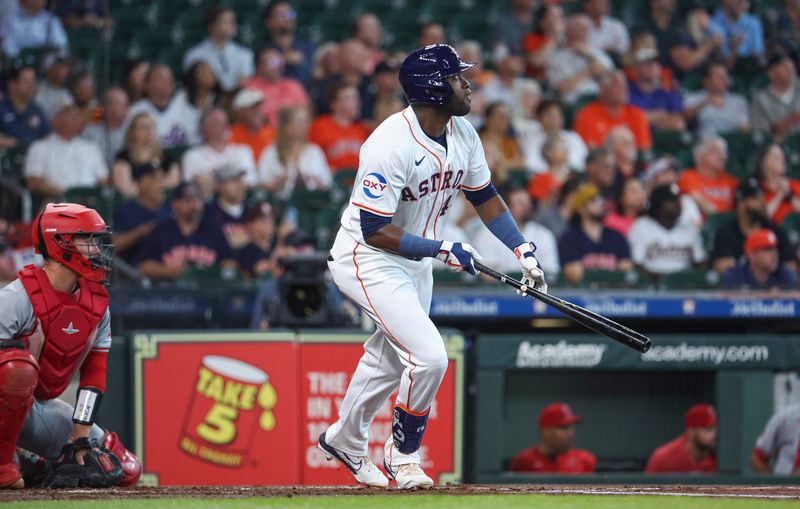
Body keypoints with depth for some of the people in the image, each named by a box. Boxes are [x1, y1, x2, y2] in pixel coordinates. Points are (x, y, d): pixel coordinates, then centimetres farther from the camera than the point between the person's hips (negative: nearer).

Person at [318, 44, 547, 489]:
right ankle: (403, 455, 4)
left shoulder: (463, 134, -4)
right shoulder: (392, 145, -29)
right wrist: (441, 250, -30)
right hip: (368, 259, -9)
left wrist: (523, 250, 0)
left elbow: (484, 196, 10)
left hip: (416, 261, 9)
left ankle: (346, 440, 46)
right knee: (429, 356, -17)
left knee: (390, 359, 22)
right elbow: (374, 230, -28)